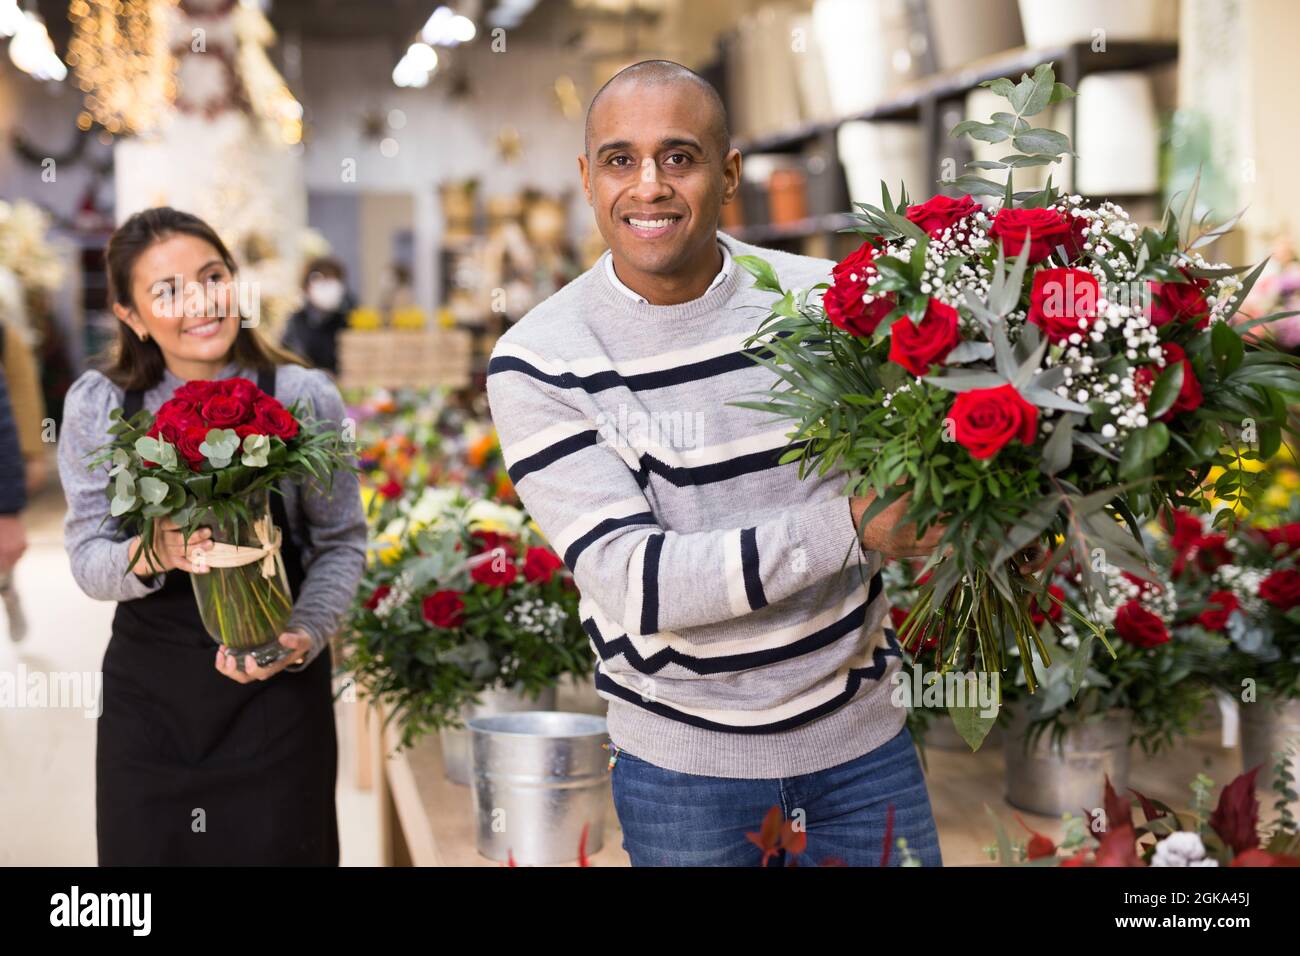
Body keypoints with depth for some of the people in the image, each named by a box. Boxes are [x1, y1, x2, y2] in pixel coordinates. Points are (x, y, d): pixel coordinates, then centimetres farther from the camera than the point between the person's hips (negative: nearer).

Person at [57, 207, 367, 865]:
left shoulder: (303, 397, -7)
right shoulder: (99, 404, -3)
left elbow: (341, 542, -1)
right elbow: (87, 560, -3)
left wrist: (303, 636, -18)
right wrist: (149, 555, -25)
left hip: (277, 693, -1)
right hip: (147, 691, 1)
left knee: (276, 848, 7)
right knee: (145, 849, 10)